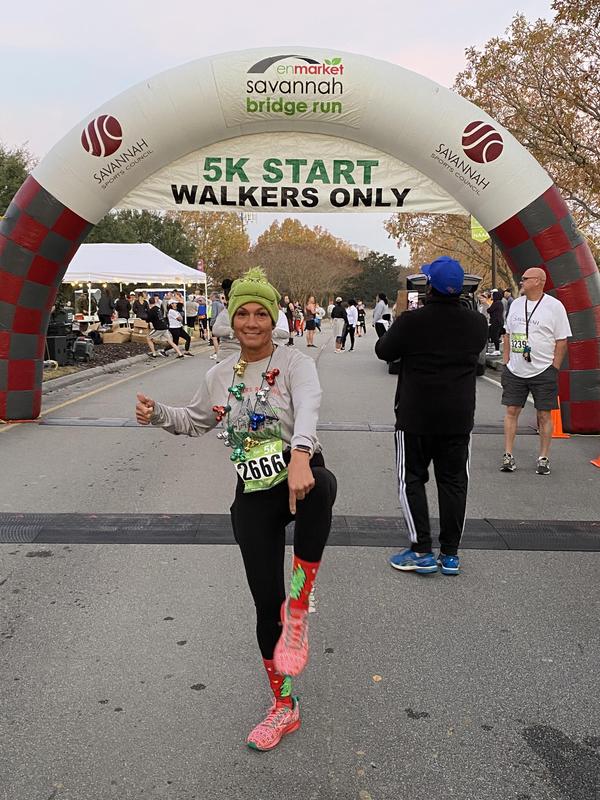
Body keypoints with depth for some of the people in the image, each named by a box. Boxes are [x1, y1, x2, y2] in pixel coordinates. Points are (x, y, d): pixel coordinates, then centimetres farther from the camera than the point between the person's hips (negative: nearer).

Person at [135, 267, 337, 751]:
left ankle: (298, 608, -26)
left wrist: (300, 455, -46)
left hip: (301, 475, -4)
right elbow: (196, 422, 27)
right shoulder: (221, 375, 10)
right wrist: (157, 415, 7)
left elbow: (308, 406, -26)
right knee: (266, 602, 5)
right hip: (253, 495, 4)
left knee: (320, 487, -43)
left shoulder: (294, 362, -5)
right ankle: (284, 708, 26)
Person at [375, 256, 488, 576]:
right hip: (459, 417, 4)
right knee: (453, 481, 10)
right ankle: (450, 553, 15)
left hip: (415, 416, -4)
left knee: (412, 480, 8)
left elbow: (383, 350, -2)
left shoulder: (412, 321, -15)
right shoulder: (477, 323, -1)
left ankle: (422, 551, 5)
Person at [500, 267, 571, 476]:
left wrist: (554, 369, -9)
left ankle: (543, 458, 13)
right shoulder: (516, 304, 10)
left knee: (544, 415, 2)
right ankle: (508, 456, 11)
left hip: (543, 372, -4)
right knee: (511, 411, 3)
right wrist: (506, 363, 11)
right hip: (515, 371, 4)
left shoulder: (554, 306, -6)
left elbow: (562, 341, -5)